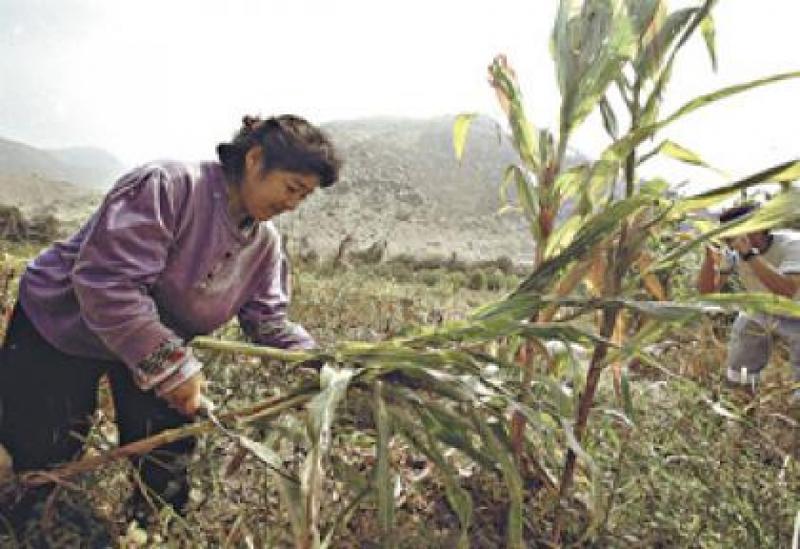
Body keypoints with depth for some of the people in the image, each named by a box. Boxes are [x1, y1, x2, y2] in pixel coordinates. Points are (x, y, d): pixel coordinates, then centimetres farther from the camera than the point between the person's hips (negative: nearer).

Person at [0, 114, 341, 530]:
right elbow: (106, 281, -36)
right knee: (44, 460, 2)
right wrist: (172, 367, -35)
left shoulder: (265, 243, -8)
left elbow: (269, 323, -6)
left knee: (167, 462, 4)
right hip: (61, 325, -5)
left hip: (158, 346, 6)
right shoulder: (169, 185, -32)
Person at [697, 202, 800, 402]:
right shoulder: (734, 253, -18)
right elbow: (706, 289, -18)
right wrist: (710, 253, -33)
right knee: (738, 377, 12)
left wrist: (749, 254, -51)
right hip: (757, 314, 4)